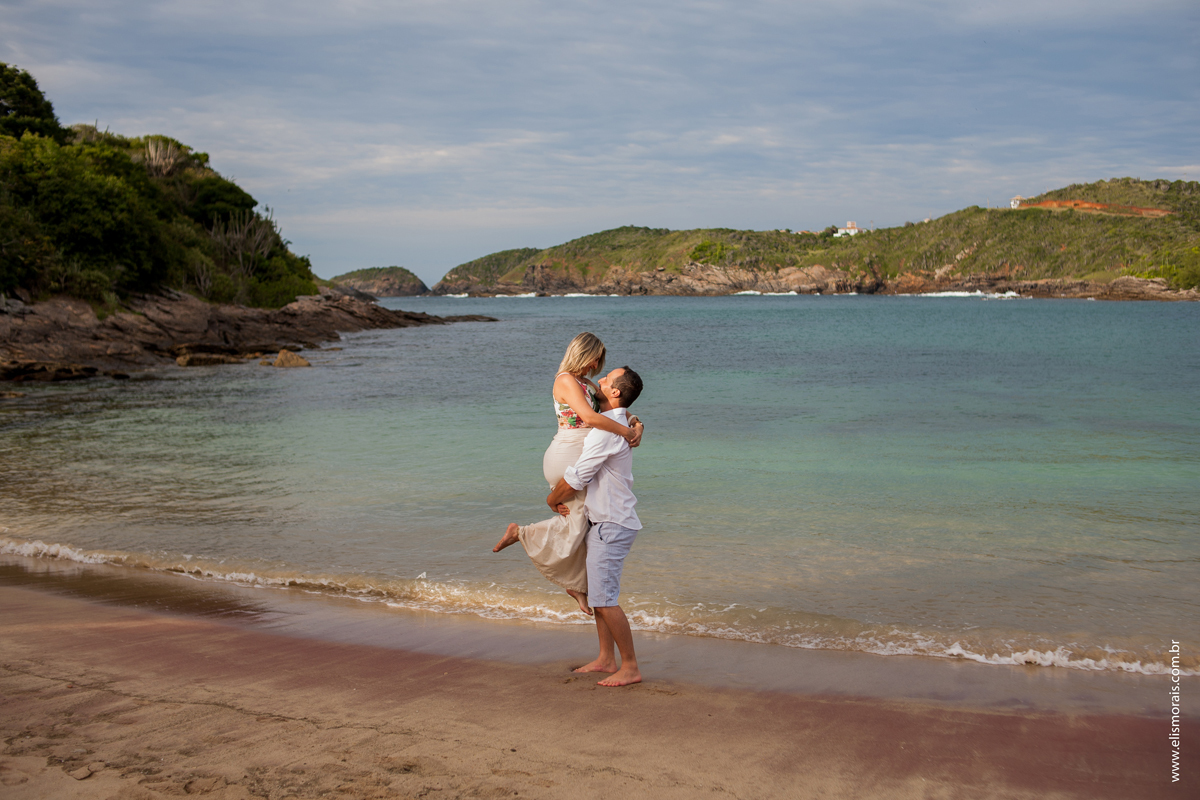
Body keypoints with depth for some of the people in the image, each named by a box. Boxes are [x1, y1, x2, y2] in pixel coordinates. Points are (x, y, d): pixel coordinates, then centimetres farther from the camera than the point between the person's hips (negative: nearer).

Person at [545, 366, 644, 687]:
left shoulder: (606, 430, -21)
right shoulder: (620, 423, 12)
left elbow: (576, 478, -18)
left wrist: (552, 500, 1)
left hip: (612, 525, -10)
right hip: (604, 520, 10)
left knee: (604, 598, -7)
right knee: (597, 592, 16)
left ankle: (630, 667, 1)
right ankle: (606, 659, 24)